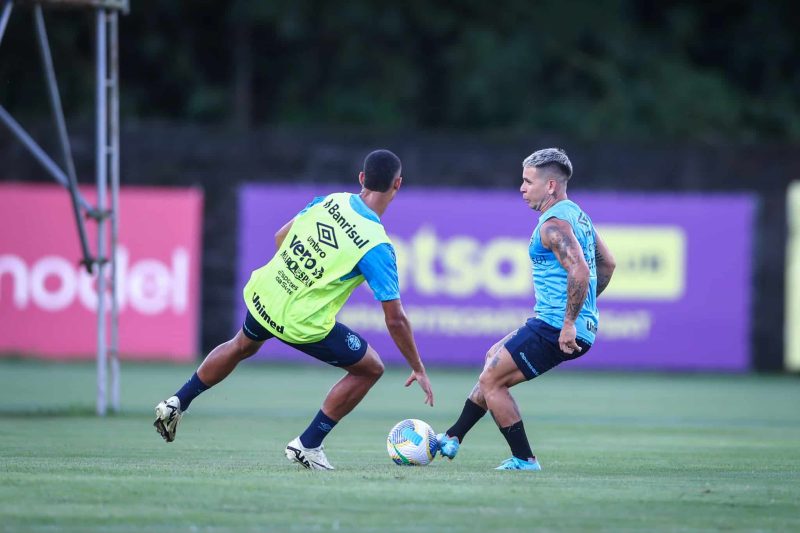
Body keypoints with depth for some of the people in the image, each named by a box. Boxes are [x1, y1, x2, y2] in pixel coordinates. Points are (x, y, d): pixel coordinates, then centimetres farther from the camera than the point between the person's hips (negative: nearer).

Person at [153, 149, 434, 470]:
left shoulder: (329, 201, -3)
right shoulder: (377, 247, -18)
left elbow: (280, 237, 11)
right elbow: (395, 319, -15)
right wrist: (418, 369, -4)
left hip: (262, 295, 6)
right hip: (304, 324, -6)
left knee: (243, 345, 38)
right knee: (370, 368, 12)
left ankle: (176, 405, 44)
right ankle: (307, 446, 14)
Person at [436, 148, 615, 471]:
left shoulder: (554, 223, -17)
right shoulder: (577, 215, 15)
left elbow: (579, 271, -30)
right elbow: (606, 265, 24)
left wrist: (569, 323, -27)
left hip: (555, 327, -11)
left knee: (490, 381, -3)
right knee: (494, 360, 23)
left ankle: (524, 460, 0)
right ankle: (452, 439, 28)